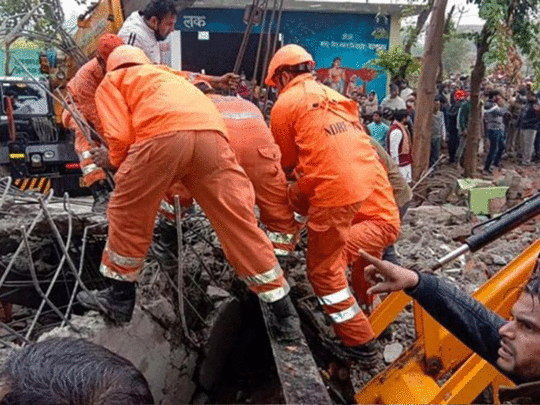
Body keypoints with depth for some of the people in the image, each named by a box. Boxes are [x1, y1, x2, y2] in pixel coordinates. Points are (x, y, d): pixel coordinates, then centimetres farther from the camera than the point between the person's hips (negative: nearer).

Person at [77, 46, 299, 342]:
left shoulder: (111, 81, 28)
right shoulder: (167, 75, 44)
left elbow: (120, 136, 11)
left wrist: (119, 167, 31)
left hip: (163, 134, -4)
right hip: (212, 133, 5)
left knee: (127, 215, 17)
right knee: (238, 222, 8)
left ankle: (120, 297, 29)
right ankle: (283, 314, 15)